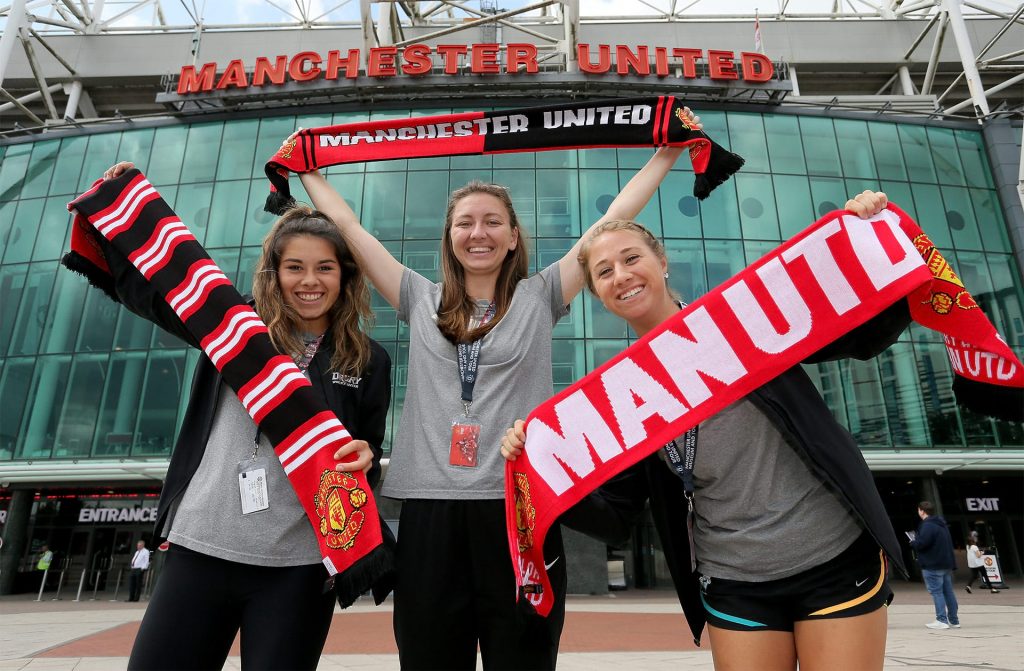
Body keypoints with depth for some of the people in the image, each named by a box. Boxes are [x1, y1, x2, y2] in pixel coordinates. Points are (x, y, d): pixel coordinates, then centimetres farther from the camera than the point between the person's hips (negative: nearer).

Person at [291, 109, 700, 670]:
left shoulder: (539, 297, 8)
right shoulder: (422, 301, 11)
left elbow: (614, 219, 8)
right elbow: (346, 224, 17)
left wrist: (669, 153, 11)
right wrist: (306, 169, 25)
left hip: (520, 506, -1)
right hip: (430, 508, 2)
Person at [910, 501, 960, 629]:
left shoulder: (927, 525, -16)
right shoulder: (942, 524, 16)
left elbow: (922, 543, -24)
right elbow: (948, 543, 19)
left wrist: (913, 542, -4)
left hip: (932, 566, -9)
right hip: (947, 564, 9)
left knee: (936, 591, -4)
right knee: (948, 591, 13)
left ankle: (941, 620, -4)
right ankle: (954, 620, 18)